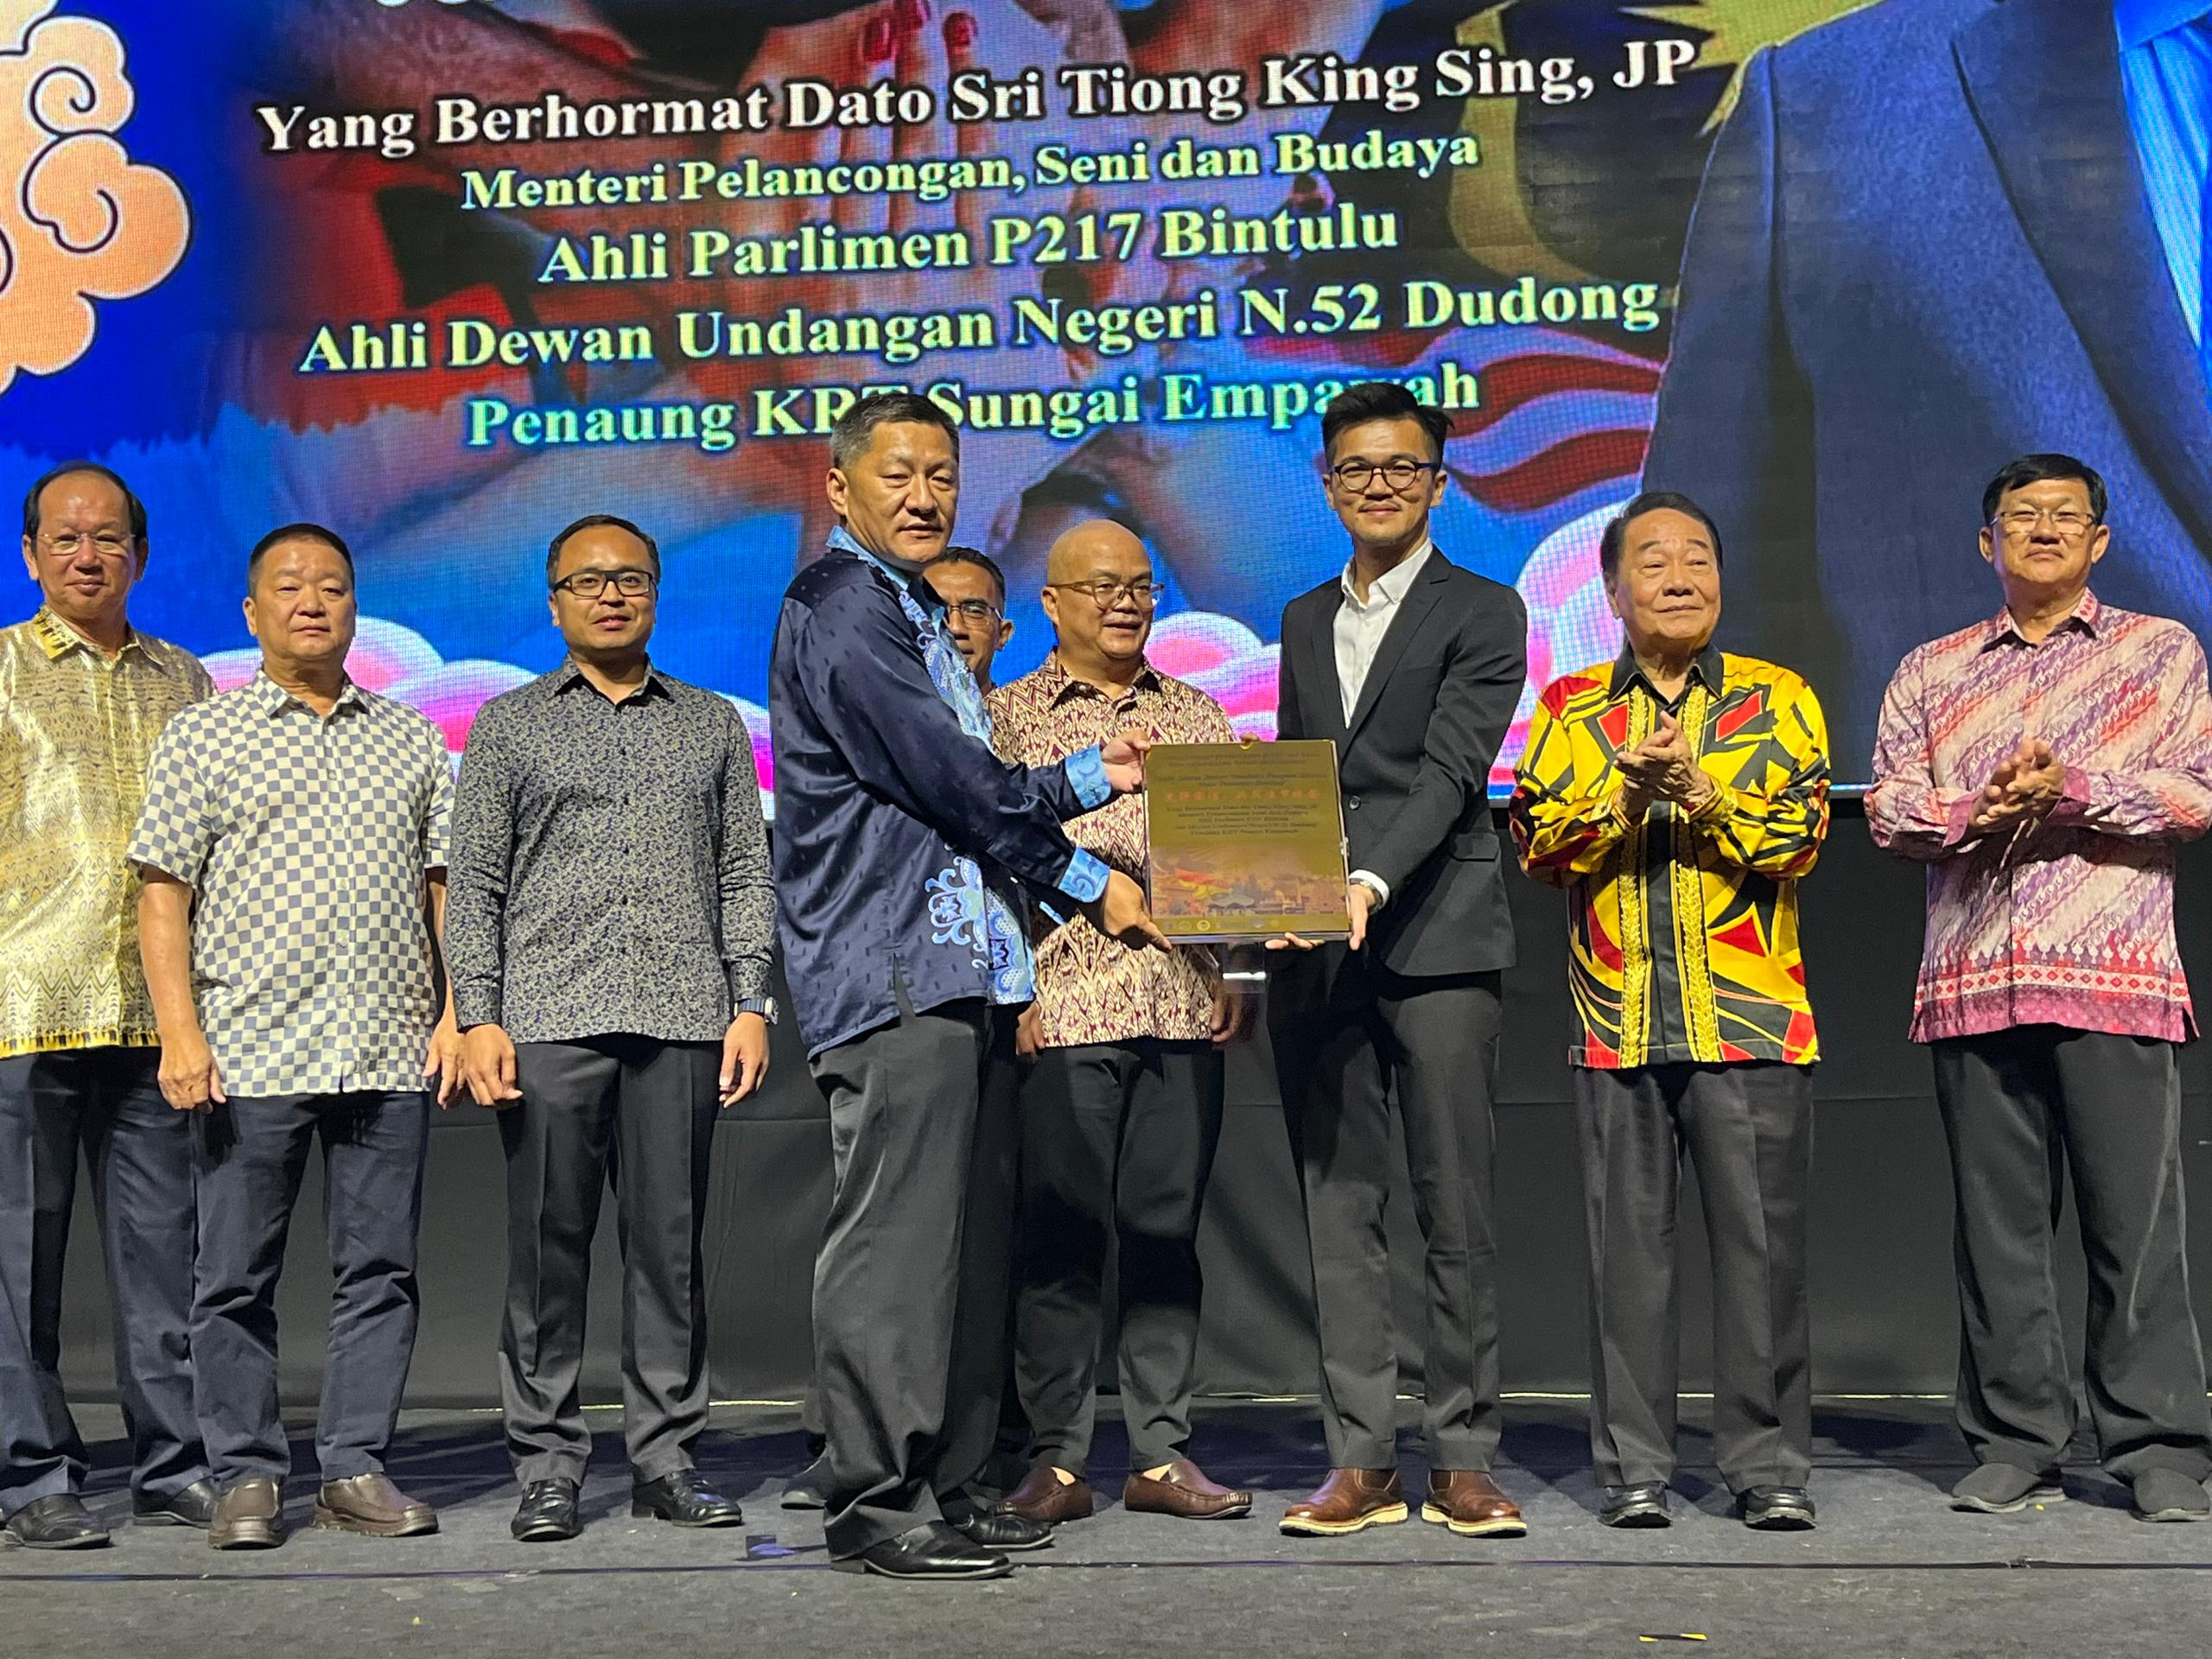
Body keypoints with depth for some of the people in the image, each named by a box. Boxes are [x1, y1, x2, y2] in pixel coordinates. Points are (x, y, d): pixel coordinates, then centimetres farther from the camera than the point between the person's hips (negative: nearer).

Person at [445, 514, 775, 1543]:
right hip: (548, 1022, -1)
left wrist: (750, 1004, 3)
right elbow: (474, 882, 6)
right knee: (548, 1247, 0)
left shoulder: (712, 725, 16)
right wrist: (477, 1016, -4)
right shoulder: (509, 725, 11)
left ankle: (667, 1460, 11)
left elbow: (745, 873, 13)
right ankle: (547, 1467, 9)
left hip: (682, 1022, 1)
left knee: (671, 1244, 2)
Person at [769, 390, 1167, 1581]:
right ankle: (875, 1500, -2)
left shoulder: (912, 618, 24)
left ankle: (941, 1485, 15)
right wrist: (1086, 880, -4)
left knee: (965, 1236, 9)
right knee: (894, 1233, -8)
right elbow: (943, 777, -12)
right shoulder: (839, 608, -7)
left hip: (961, 965, 10)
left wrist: (1090, 776, 21)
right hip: (890, 969, -10)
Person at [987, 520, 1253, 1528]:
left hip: (1183, 1010, 3)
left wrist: (1239, 980, 5)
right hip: (1059, 1009, -3)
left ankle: (1161, 1454, 11)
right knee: (1060, 1236, -2)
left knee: (1166, 1232, 5)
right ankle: (1056, 1459, 5)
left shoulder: (1198, 717, 17)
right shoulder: (1005, 717, 8)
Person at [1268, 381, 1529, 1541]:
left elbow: (1450, 771, -9)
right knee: (1337, 1212, 4)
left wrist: (1370, 883, -23)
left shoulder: (1484, 614, 4)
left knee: (1455, 1214, -1)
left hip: (1436, 941, -5)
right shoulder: (1302, 622, 21)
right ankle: (1361, 1460, 9)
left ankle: (1461, 1461, 6)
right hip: (1314, 954, 5)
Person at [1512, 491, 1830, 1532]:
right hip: (1618, 1026, 1)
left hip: (1750, 1022, -1)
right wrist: (1628, 790, -15)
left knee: (1761, 1242, 0)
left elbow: (1798, 838, -4)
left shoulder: (1777, 698, 8)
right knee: (1627, 1245, 5)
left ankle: (1767, 1465, 10)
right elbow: (1538, 841, 0)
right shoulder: (1571, 707, 11)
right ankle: (1633, 1467, 13)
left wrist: (1697, 788, -17)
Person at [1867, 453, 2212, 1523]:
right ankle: (2014, 1447, 9)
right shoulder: (1932, 671, 19)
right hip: (1973, 981, 2)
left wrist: (2078, 790, -12)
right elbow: (1889, 806, 9)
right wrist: (1980, 813, -10)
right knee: (1996, 1222, 2)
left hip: (2115, 977, -2)